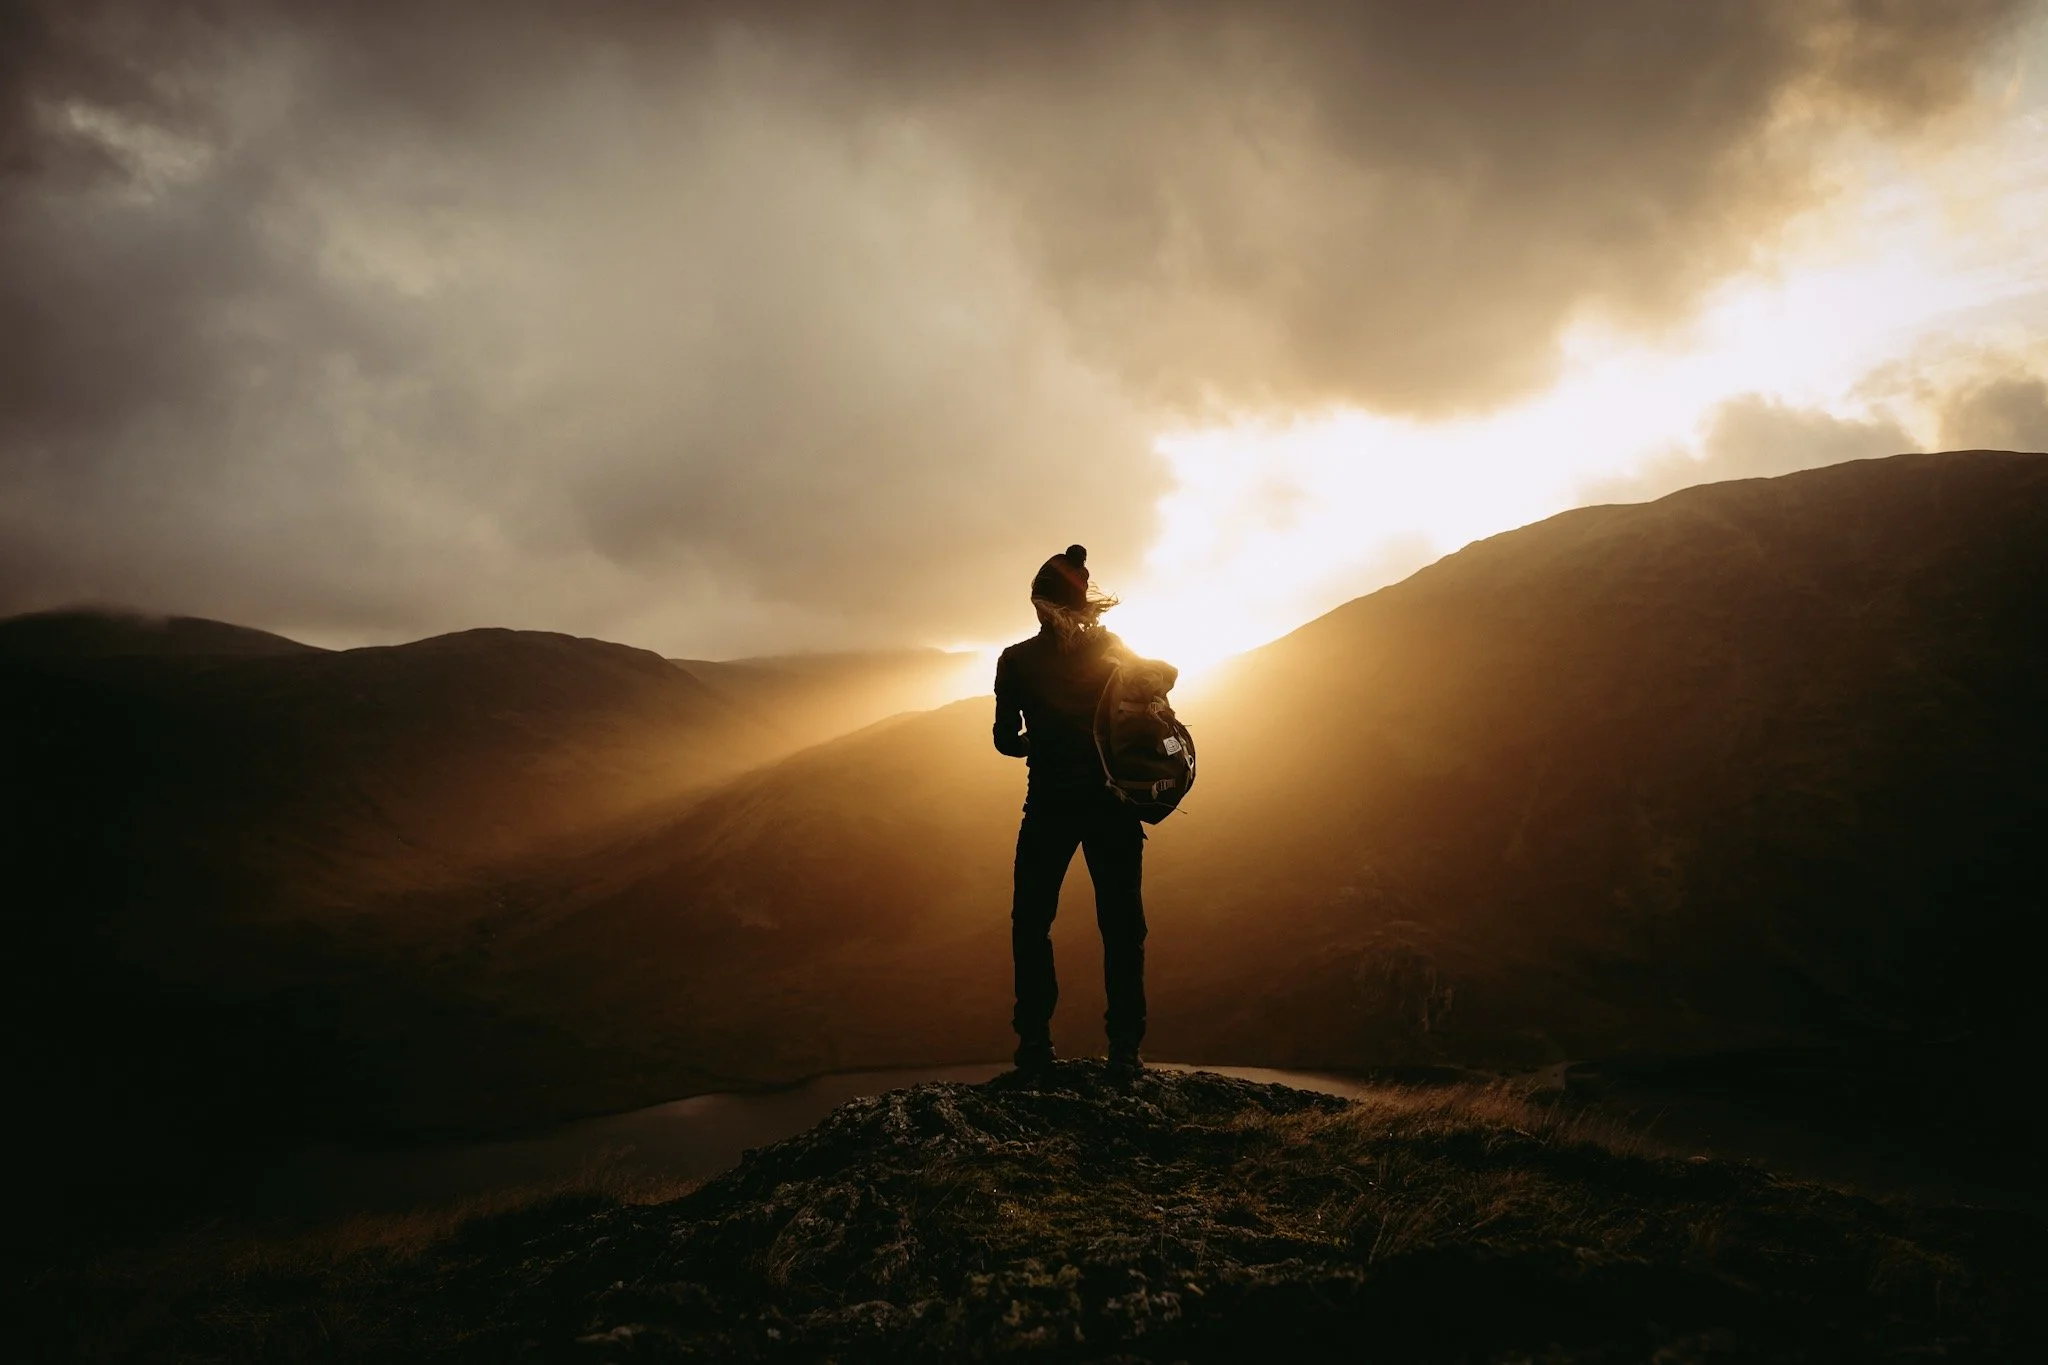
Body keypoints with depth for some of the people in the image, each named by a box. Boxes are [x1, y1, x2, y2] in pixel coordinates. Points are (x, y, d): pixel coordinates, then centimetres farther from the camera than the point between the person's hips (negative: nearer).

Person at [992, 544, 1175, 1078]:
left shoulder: (1017, 660, -2)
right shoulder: (1111, 647, 3)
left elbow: (1006, 739, 0)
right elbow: (1165, 673, 0)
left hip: (1051, 803, -1)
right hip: (1112, 799, 2)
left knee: (1031, 923, 11)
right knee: (1122, 925, 7)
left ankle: (1035, 1042, 6)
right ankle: (1124, 1049, 2)